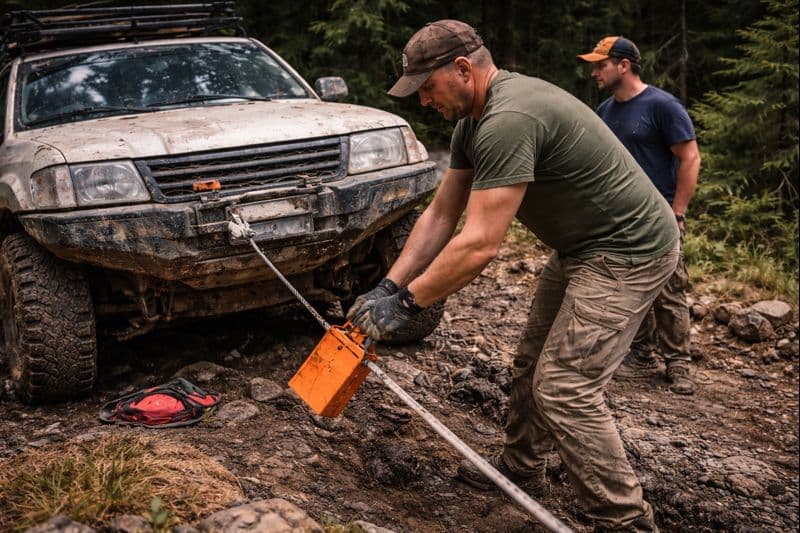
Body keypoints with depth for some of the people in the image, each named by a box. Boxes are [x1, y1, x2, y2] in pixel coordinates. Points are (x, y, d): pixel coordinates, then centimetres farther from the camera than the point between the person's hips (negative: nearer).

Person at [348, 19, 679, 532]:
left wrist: (405, 302, -20)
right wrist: (388, 287, 2)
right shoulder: (474, 122, 5)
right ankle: (520, 469, 37)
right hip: (581, 247, 10)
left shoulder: (508, 121, -29)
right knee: (533, 365, 18)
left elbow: (479, 244, -30)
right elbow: (440, 215, 8)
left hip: (628, 250, -10)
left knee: (564, 389, -11)